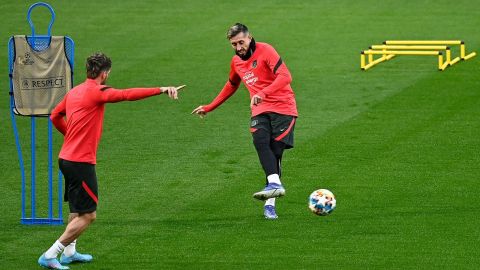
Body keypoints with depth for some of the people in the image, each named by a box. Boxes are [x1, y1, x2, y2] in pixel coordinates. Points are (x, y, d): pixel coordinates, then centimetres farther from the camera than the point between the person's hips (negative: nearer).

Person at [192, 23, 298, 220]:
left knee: (275, 151, -12)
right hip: (260, 111, 5)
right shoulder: (236, 62, 14)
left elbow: (285, 76, -19)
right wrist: (209, 107, 34)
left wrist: (263, 93, -31)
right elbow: (231, 86, 33)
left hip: (283, 108, -5)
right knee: (260, 141, -26)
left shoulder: (265, 51, -7)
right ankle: (275, 184, -40)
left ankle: (269, 204, -10)